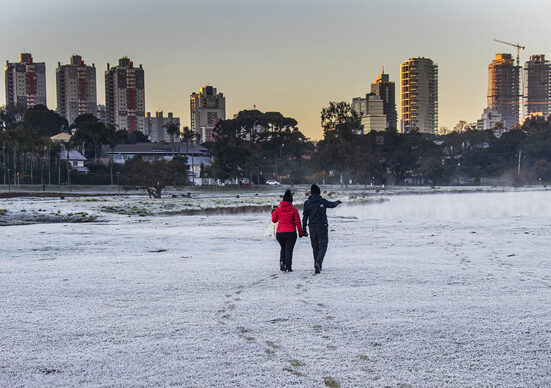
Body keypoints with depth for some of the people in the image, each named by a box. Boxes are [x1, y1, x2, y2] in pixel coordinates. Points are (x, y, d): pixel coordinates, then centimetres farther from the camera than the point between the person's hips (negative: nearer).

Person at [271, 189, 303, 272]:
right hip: (291, 233, -2)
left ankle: (282, 262, 5)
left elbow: (274, 220, 12)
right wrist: (300, 232, 9)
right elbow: (298, 222, -2)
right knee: (289, 250, 3)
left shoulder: (278, 209, 0)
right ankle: (288, 267, -4)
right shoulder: (294, 210, -5)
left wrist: (273, 213, 31)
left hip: (279, 233, 2)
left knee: (283, 248, 23)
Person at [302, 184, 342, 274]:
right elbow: (332, 204, 15)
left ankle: (317, 266, 19)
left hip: (312, 228, 3)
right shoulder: (322, 201, -4)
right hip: (322, 227, -3)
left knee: (315, 247, 15)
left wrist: (304, 229, 6)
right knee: (323, 246, -1)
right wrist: (337, 202, 38)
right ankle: (318, 262, -24)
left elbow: (305, 217, 1)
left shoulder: (307, 203, 1)